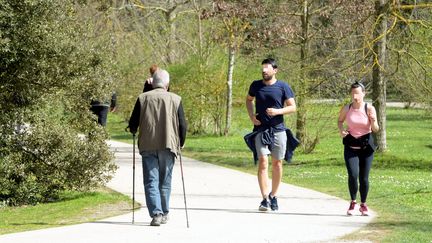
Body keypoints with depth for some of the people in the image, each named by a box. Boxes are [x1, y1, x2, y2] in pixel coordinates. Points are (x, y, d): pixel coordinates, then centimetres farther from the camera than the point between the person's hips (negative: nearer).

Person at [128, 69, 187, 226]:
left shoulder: (143, 98, 3)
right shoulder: (175, 99, 3)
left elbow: (133, 123, 5)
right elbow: (182, 125, 2)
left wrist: (134, 131, 28)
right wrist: (180, 143, 18)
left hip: (148, 146, -1)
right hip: (168, 145, 1)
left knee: (151, 182, -1)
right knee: (165, 182, 13)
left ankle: (156, 213, -15)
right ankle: (164, 214, 19)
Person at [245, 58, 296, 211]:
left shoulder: (283, 87, -1)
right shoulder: (256, 85, 5)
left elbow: (292, 107, 1)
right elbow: (249, 100, 23)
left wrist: (278, 111, -16)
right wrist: (251, 116, 7)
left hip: (278, 130, 0)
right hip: (261, 129, 0)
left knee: (277, 163, 7)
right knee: (263, 161, -12)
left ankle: (273, 196, 22)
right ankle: (265, 199, -15)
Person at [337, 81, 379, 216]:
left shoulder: (369, 108, -8)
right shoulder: (346, 109, -4)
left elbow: (376, 129, -6)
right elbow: (340, 120, 16)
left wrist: (373, 121, -27)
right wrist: (341, 130, -4)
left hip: (366, 146, 0)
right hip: (351, 147, 0)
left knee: (364, 178, 3)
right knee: (353, 175, -15)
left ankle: (363, 205, 24)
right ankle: (352, 202, 7)